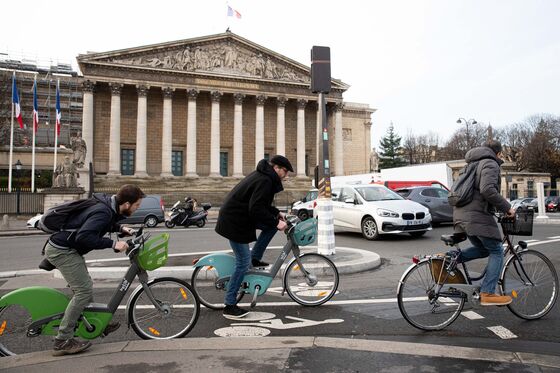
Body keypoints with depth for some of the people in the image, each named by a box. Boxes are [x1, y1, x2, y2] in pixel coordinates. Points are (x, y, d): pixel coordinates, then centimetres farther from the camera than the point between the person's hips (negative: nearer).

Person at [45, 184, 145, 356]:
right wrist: (113, 244, -31)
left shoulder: (107, 205, 2)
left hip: (63, 247, 10)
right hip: (62, 250, -10)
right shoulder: (103, 212, -27)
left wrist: (120, 228, 6)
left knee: (84, 287, 17)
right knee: (83, 291, -10)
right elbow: (83, 237, -36)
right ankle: (62, 341, -3)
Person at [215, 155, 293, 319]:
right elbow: (257, 209, -28)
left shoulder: (262, 176, 12)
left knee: (272, 225, 9)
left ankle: (255, 258, 15)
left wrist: (277, 214, 13)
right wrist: (276, 222, -21)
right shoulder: (265, 181, -20)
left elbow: (261, 203, 21)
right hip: (234, 222, -10)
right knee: (243, 263, -6)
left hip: (241, 217, 10)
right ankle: (229, 306, 4)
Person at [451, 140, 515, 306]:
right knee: (496, 251, 0)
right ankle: (487, 294, -6)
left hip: (461, 214, 9)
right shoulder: (490, 164, -5)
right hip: (477, 216, -9)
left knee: (483, 249, 20)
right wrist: (506, 207, -12)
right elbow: (488, 190, -22)